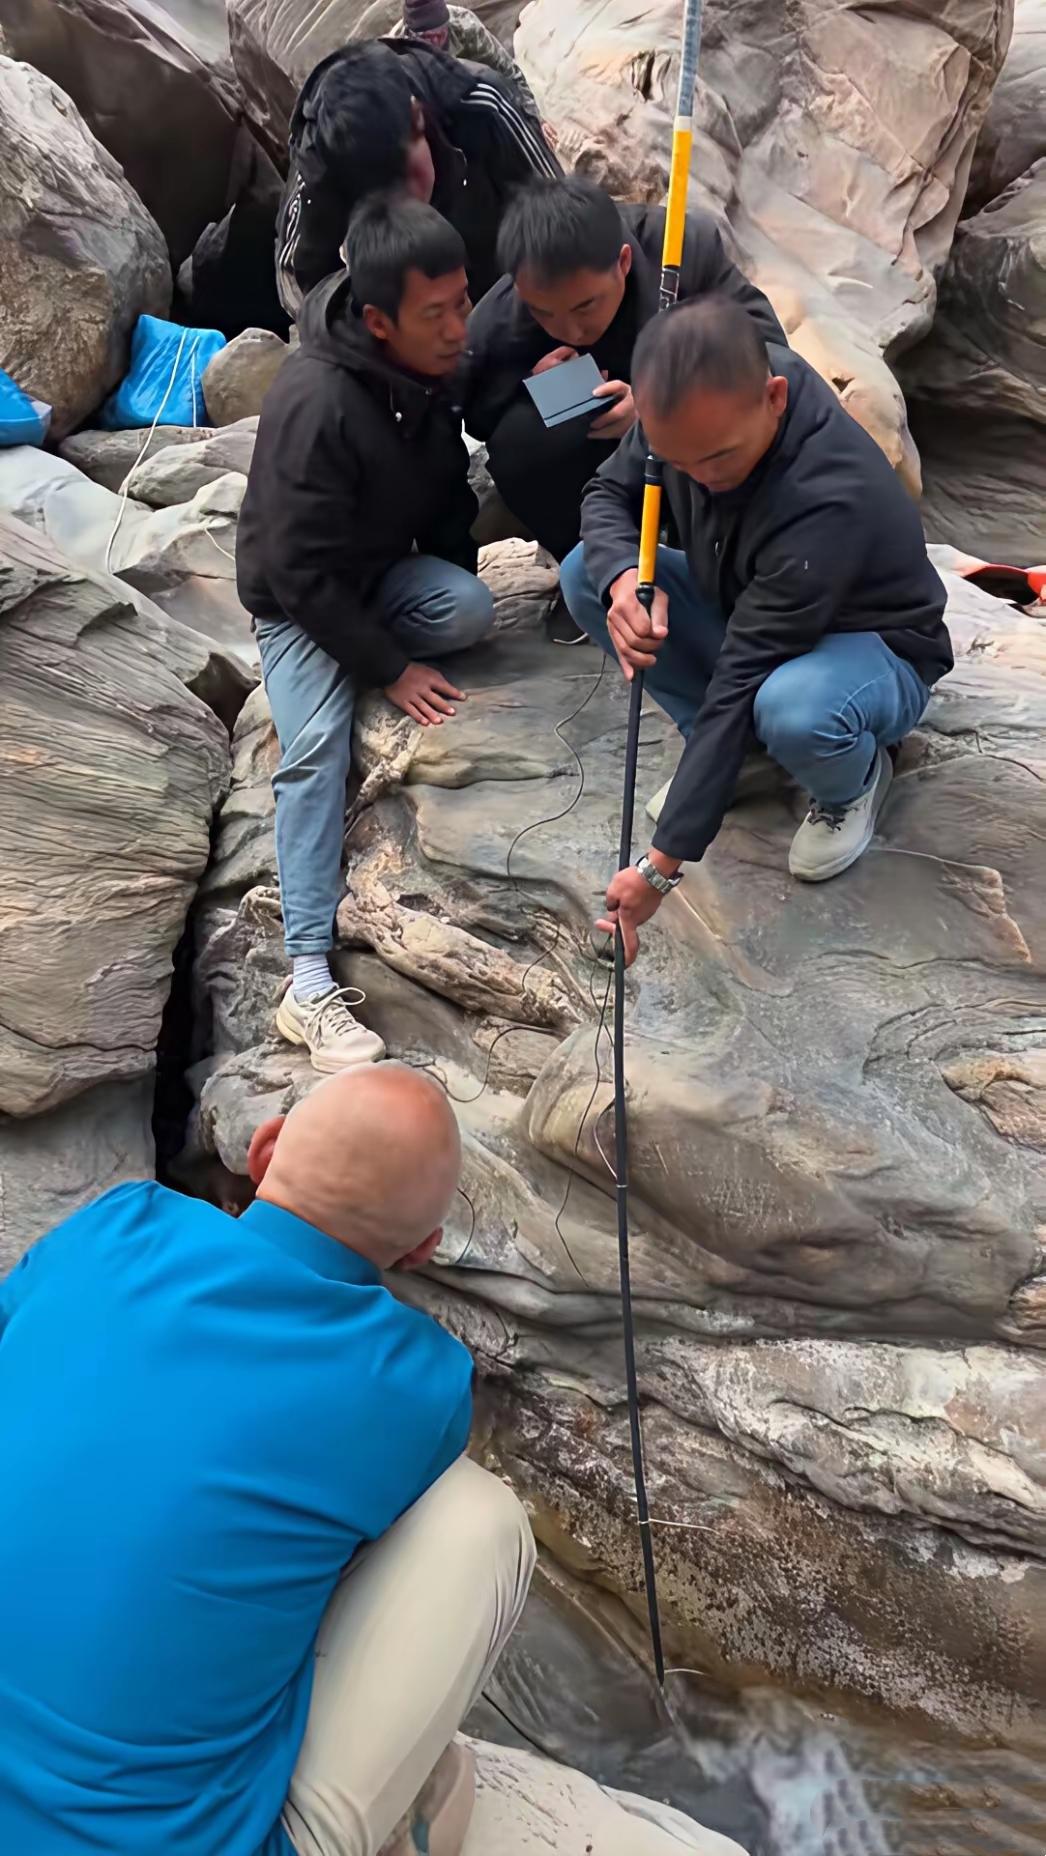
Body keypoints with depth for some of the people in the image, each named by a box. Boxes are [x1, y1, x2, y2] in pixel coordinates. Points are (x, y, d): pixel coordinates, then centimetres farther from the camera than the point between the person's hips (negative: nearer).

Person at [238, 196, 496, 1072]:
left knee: (472, 610, -25)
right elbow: (304, 573, -27)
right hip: (303, 600, -6)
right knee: (316, 749, -26)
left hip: (390, 571, 6)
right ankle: (310, 979, -28)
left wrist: (454, 589, 6)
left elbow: (451, 485, 10)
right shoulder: (314, 404, -30)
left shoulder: (437, 365, -7)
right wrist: (391, 668, -23)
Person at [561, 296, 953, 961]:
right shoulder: (699, 399, -19)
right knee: (584, 574, -13)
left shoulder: (829, 499, -39)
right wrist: (624, 577, -30)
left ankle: (854, 782, -3)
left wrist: (661, 867, -34)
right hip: (744, 616, 7)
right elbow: (610, 494, -4)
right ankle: (727, 748, 2)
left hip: (874, 650, -6)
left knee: (791, 709, -43)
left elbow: (739, 680, -39)